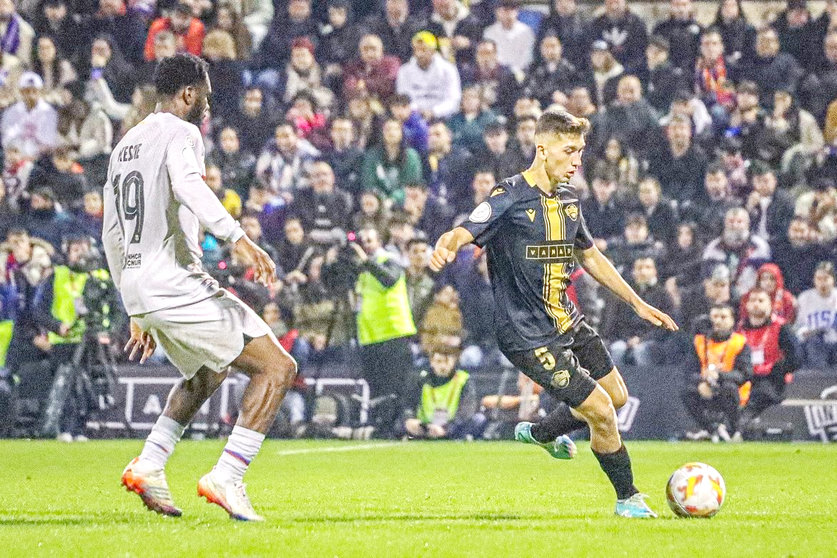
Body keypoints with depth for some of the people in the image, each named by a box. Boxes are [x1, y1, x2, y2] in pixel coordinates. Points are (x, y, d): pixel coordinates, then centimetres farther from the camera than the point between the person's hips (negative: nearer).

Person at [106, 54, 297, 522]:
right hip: (176, 284, -9)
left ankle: (148, 465, 16)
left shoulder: (125, 145, 21)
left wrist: (138, 315, 29)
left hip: (137, 286, 9)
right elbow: (188, 185, -29)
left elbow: (112, 237, 25)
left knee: (208, 373, 30)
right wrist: (240, 238, -38)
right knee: (278, 367, -6)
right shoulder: (181, 134, -5)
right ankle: (226, 478, -15)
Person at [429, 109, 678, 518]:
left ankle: (540, 433, 42)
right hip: (528, 336, -9)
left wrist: (637, 304, 22)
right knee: (601, 411, -10)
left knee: (617, 395, 18)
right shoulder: (510, 198, -17)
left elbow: (590, 256, 21)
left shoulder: (567, 197, 8)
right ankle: (628, 499, 12)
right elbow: (464, 233, -30)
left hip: (567, 321, 9)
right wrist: (446, 247, -54)